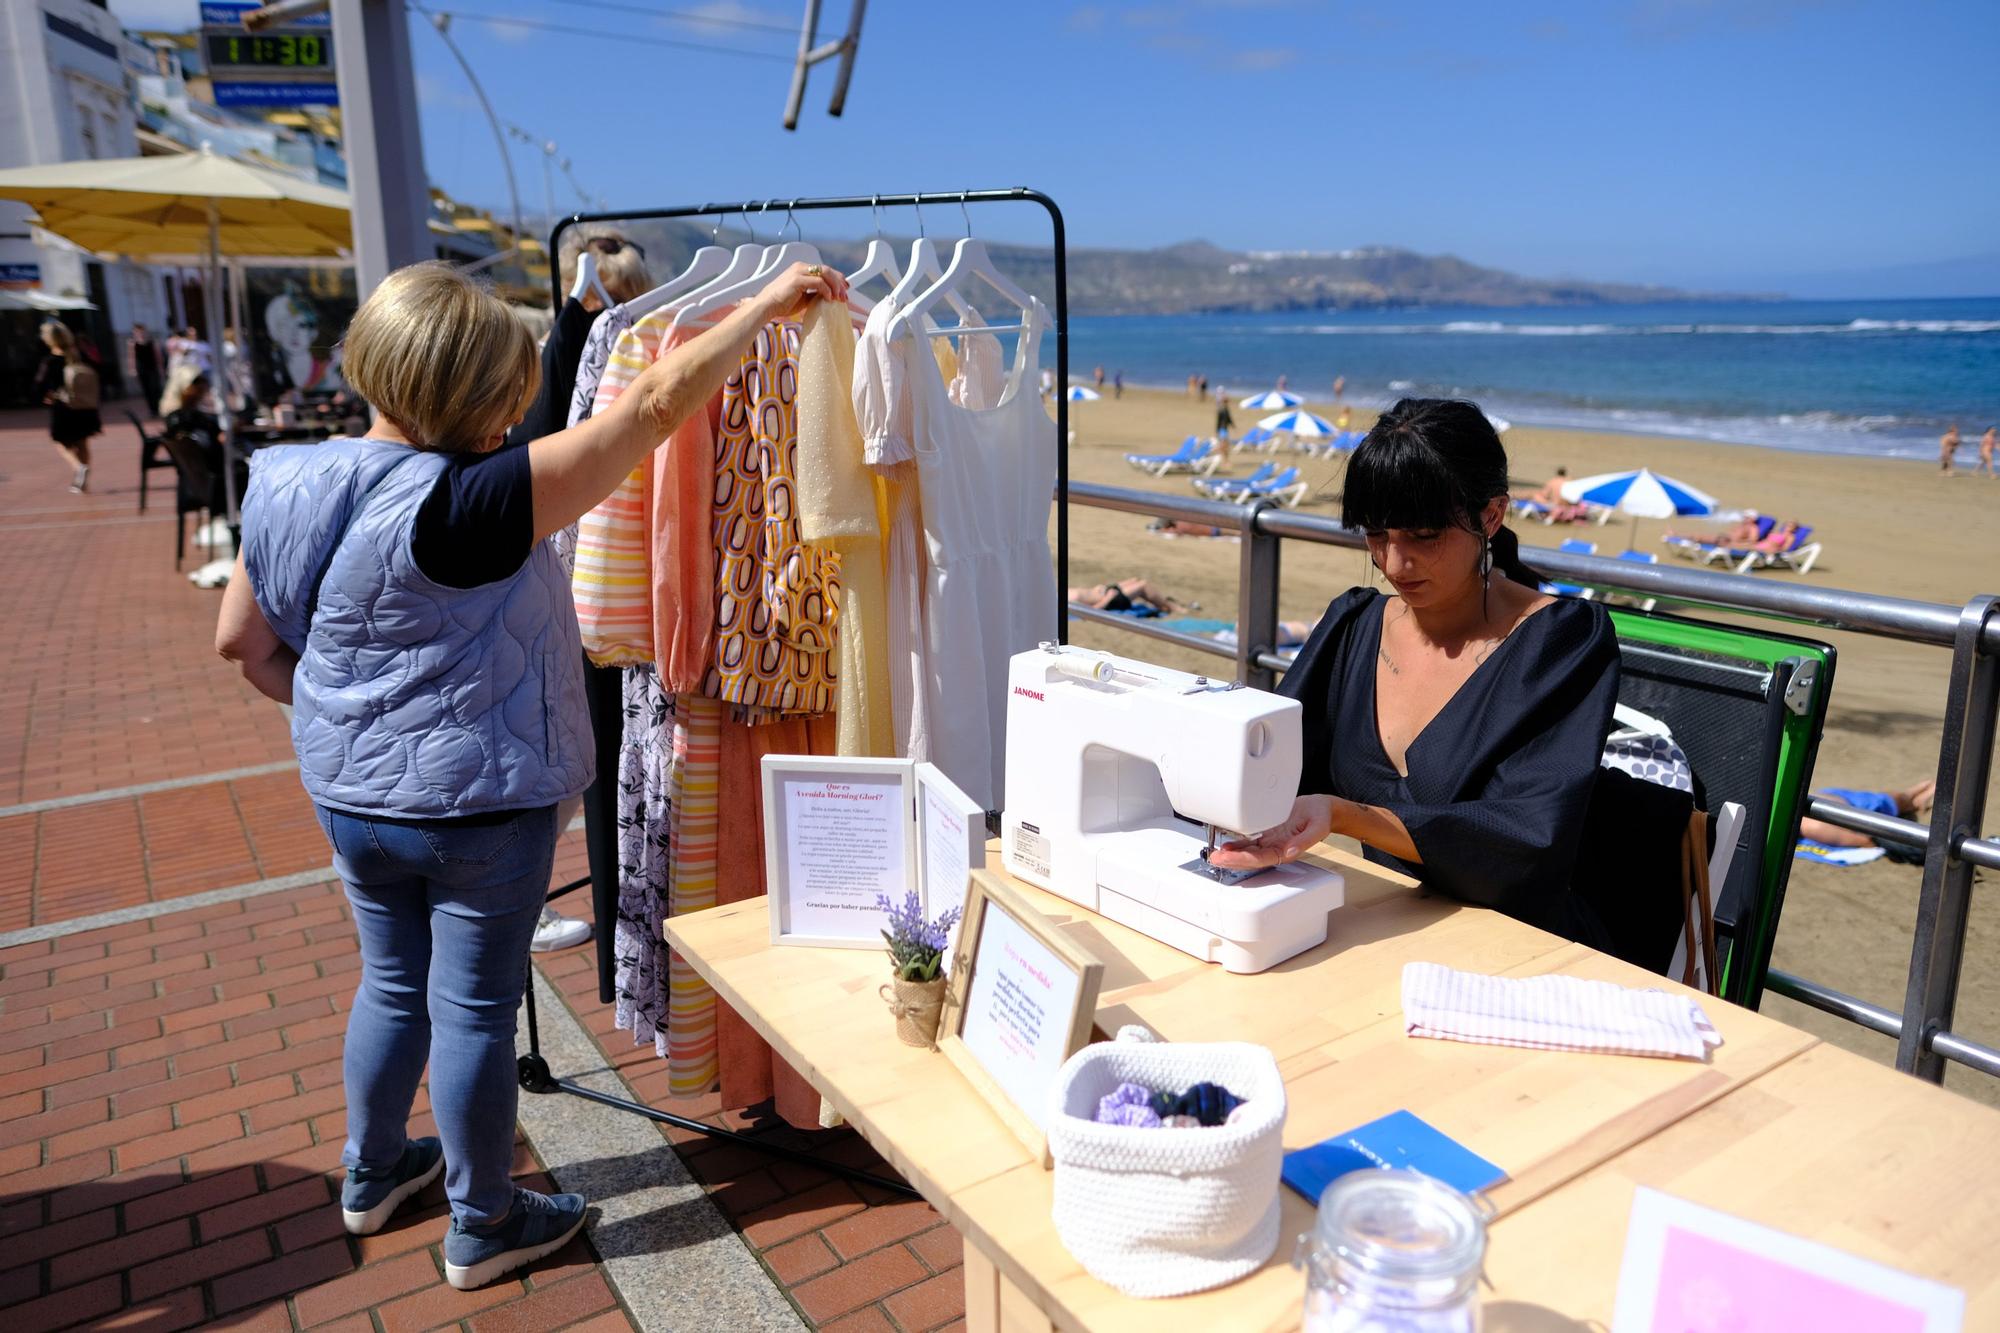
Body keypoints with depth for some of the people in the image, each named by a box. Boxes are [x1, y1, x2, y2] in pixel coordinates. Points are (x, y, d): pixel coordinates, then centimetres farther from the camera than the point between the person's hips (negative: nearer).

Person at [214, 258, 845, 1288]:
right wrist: (767, 303, -19)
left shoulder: (290, 489, -3)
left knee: (393, 983, 25)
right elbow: (654, 403, -26)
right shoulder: (469, 505, -26)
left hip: (350, 799, 7)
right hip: (477, 806, -7)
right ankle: (483, 1228, 28)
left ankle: (371, 1175, 46)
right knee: (474, 1011, 9)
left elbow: (242, 641, 7)